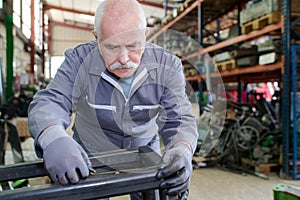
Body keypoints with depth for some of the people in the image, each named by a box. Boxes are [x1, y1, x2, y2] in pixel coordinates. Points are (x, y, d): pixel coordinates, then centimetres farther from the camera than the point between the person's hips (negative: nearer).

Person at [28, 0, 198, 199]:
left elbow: (179, 120, -23)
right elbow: (48, 102, -31)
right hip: (90, 158, -1)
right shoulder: (79, 61, -23)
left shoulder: (167, 65, -20)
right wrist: (53, 139, -54)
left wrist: (182, 151, -46)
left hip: (145, 153, 1)